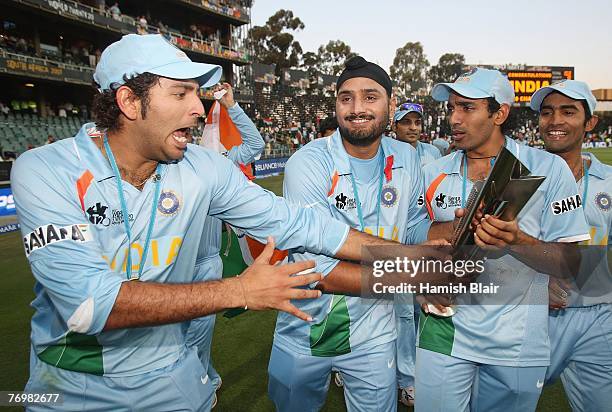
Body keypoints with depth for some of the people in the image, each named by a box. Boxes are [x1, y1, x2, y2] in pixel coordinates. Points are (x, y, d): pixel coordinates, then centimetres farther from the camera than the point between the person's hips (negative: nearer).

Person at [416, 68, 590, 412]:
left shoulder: (549, 169, -4)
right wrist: (453, 228, -12)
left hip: (517, 341, -1)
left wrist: (518, 241, -25)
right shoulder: (433, 173, 4)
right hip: (445, 328, 2)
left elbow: (569, 263, -5)